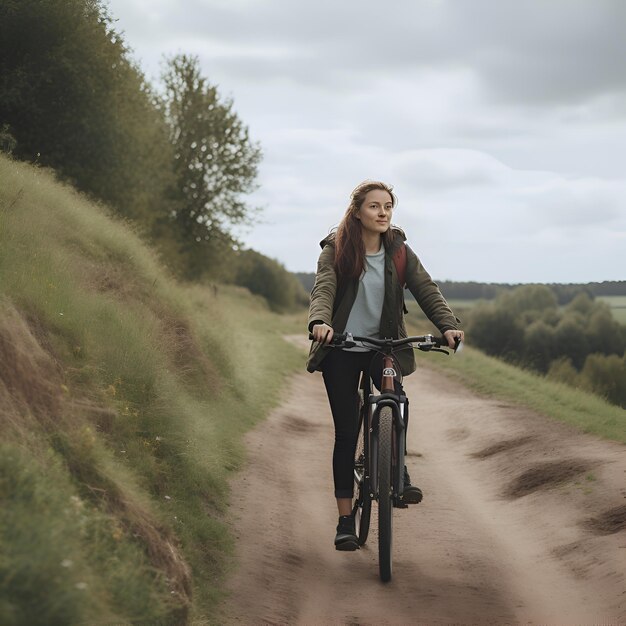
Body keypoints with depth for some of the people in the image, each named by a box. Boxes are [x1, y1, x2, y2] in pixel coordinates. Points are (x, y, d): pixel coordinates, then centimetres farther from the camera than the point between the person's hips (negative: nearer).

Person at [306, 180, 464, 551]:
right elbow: (323, 289, -19)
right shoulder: (336, 250, -5)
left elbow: (426, 290, -7)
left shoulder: (399, 251, 2)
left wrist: (448, 324, -24)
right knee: (347, 431, -2)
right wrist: (320, 322, -41)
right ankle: (346, 520, 6)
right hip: (341, 351, -2)